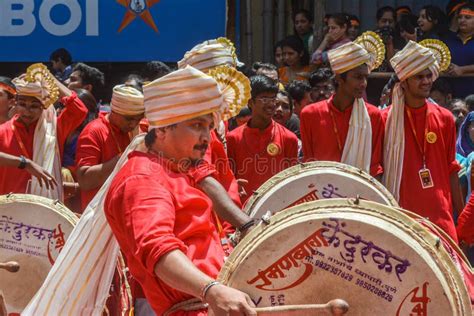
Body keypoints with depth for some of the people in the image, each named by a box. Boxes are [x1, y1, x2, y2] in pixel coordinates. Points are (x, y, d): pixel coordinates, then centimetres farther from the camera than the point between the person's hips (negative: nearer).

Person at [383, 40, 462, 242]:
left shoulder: (444, 119, 10)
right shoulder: (386, 120, 2)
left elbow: (451, 170, 12)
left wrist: (461, 215, 10)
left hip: (440, 214, 2)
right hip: (401, 212, -2)